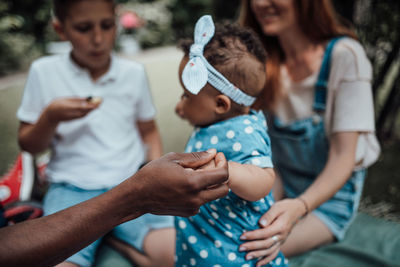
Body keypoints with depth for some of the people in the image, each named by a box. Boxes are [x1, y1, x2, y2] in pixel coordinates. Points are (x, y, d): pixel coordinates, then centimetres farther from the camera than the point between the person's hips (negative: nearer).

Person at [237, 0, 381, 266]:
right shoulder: (265, 59, -6)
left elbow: (343, 157, -23)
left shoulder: (345, 55, -21)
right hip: (283, 181, 5)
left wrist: (298, 207, -39)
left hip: (331, 192, -4)